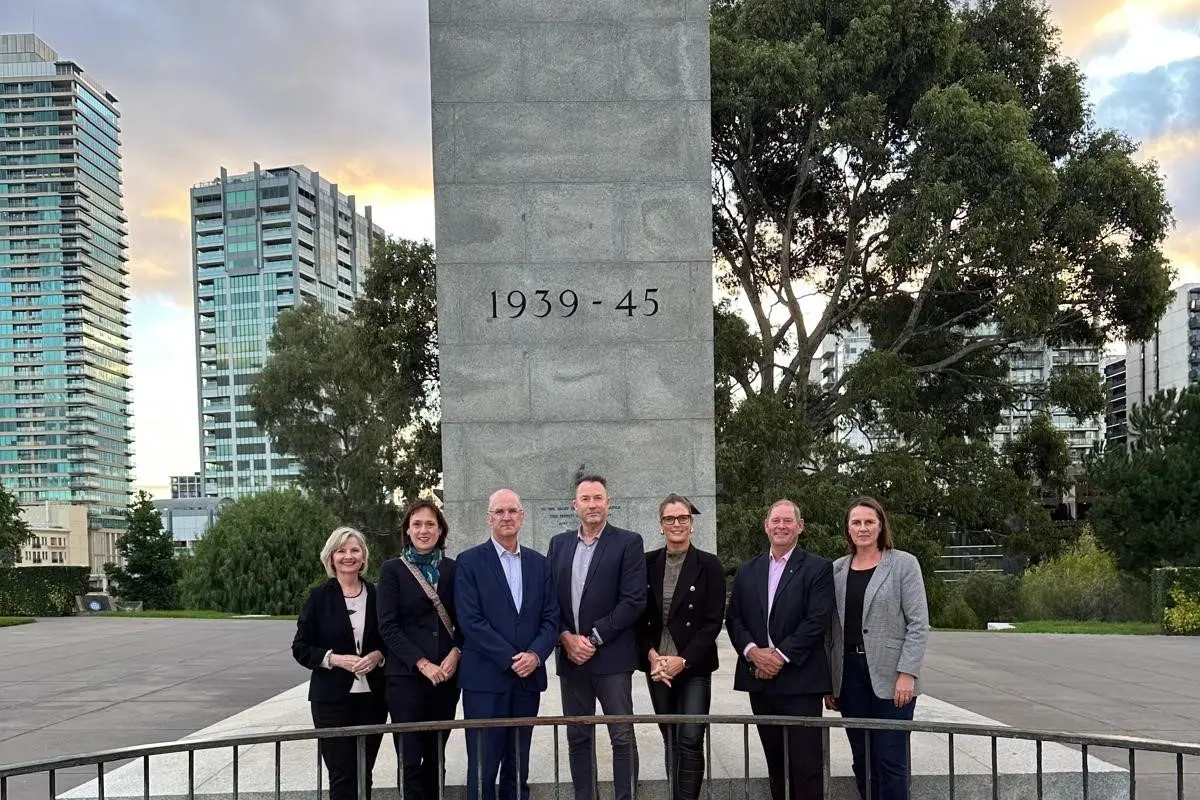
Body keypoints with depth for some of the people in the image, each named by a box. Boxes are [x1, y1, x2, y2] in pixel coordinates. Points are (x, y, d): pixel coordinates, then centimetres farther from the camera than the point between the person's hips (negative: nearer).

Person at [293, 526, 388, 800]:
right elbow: (301, 648, -1)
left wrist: (379, 655, -9)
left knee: (364, 774, 9)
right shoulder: (319, 596, -1)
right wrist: (334, 659, -16)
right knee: (342, 775, -3)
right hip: (332, 698, -2)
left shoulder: (376, 595, 5)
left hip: (372, 696, 3)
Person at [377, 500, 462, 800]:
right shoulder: (392, 569, 0)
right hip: (407, 676, -2)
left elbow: (464, 620, 9)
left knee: (436, 757, 9)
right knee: (410, 760, -3)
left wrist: (456, 653, -9)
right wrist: (422, 663, -13)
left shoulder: (452, 569, 7)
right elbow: (388, 626, -5)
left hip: (446, 674, 3)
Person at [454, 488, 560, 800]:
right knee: (483, 768, 0)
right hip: (486, 678, -4)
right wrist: (510, 659, -14)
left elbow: (551, 618, 7)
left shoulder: (538, 563, 11)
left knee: (518, 768, 11)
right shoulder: (470, 561, -2)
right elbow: (471, 621, -10)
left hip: (528, 678, 4)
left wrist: (535, 655, -10)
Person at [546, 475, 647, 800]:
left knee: (622, 737, -1)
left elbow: (633, 600, -10)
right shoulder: (559, 544, 11)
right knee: (578, 738, 11)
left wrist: (594, 639, -13)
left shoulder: (628, 542, -3)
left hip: (612, 656, -4)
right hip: (570, 657, 4)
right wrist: (566, 638, -7)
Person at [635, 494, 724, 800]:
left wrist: (683, 660, -13)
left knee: (690, 740, -9)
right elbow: (639, 616, 6)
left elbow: (713, 621, -6)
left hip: (694, 667, -3)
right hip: (657, 666, 3)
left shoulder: (709, 565, -3)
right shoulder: (647, 563, 5)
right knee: (670, 741, 11)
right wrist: (652, 655, -9)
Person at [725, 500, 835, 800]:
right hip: (760, 680, 5)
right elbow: (733, 618, 8)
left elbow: (817, 621, -11)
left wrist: (780, 655, -15)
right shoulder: (747, 571, 13)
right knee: (774, 762, 12)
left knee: (805, 764, -4)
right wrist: (753, 651, -10)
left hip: (800, 681, -4)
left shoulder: (818, 568, -1)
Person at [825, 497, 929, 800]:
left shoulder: (904, 564, -1)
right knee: (862, 761, 9)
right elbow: (831, 629, 11)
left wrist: (907, 673, -15)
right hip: (849, 673, 4)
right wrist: (828, 681, 9)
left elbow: (918, 623, -6)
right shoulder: (837, 569, 10)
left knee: (890, 761, -3)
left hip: (890, 676, -4)